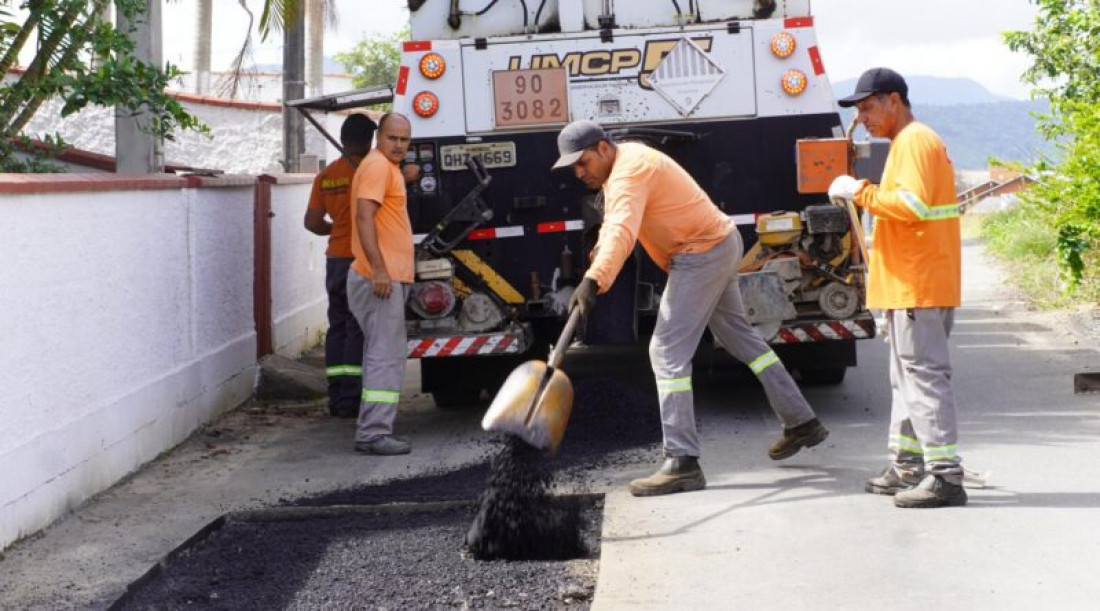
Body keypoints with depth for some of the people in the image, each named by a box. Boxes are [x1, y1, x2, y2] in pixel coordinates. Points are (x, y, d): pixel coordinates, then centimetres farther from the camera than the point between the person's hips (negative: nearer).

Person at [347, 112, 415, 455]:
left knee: (383, 355, 14)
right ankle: (374, 433, -11)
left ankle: (371, 430, 18)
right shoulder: (378, 166, -12)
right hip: (382, 279, -11)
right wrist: (379, 268, -28)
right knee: (386, 356, -11)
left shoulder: (389, 168, 21)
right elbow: (364, 216, -23)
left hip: (388, 278, 11)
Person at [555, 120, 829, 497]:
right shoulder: (623, 160, 11)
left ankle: (682, 463, -17)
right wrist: (600, 249, 0)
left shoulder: (629, 172, -22)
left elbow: (622, 232, -41)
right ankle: (801, 423, 35)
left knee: (667, 352, -14)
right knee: (741, 338, 23)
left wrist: (593, 281, -54)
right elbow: (613, 223, 22)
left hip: (701, 255, -11)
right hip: (721, 243, 11)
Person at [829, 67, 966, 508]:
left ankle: (945, 475, -13)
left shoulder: (913, 141, -12)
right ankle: (907, 468, 21)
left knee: (924, 375, -12)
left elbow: (912, 205, -24)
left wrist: (859, 191, -15)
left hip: (917, 286, -11)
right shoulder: (910, 142, 22)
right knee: (906, 377, 14)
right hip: (911, 285, 11)